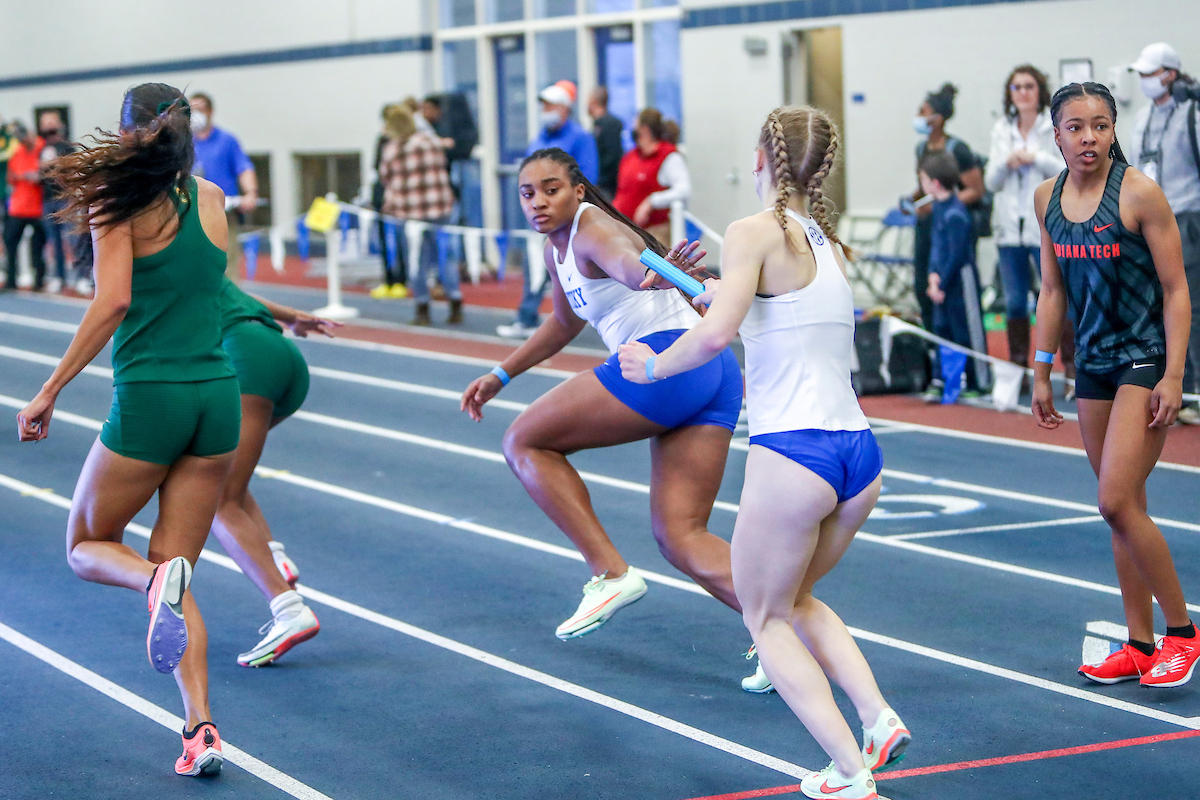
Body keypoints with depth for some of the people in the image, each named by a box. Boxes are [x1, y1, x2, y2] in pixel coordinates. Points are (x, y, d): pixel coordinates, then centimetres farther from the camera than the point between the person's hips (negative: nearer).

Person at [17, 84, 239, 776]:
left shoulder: (123, 201, -6)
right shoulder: (213, 198, 9)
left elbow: (113, 302, -16)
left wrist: (51, 391, -11)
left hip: (148, 396, -5)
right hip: (219, 393, 5)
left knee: (86, 547, 17)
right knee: (174, 564, 11)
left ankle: (158, 579, -19)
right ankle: (201, 729, -5)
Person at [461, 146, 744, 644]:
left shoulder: (592, 230, -6)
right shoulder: (557, 249, 22)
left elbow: (630, 264, -31)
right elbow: (565, 323, 41)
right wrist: (501, 375, 44)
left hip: (669, 357, -10)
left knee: (523, 442, 2)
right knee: (679, 538, 3)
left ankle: (610, 574, -5)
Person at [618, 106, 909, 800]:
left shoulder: (756, 232, -6)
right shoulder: (830, 243, 16)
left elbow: (716, 333, -20)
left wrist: (655, 365, -3)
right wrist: (733, 294, 42)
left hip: (794, 454, -7)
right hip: (861, 454, 7)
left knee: (765, 616, 12)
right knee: (796, 597, 28)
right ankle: (879, 718, 9)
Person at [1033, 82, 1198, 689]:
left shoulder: (1139, 192, -13)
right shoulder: (1047, 199, 4)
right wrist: (1041, 373, 13)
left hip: (1146, 359, -6)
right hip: (1094, 365, 6)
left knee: (1116, 501, -14)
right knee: (1122, 508, 9)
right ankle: (1140, 647, 16)